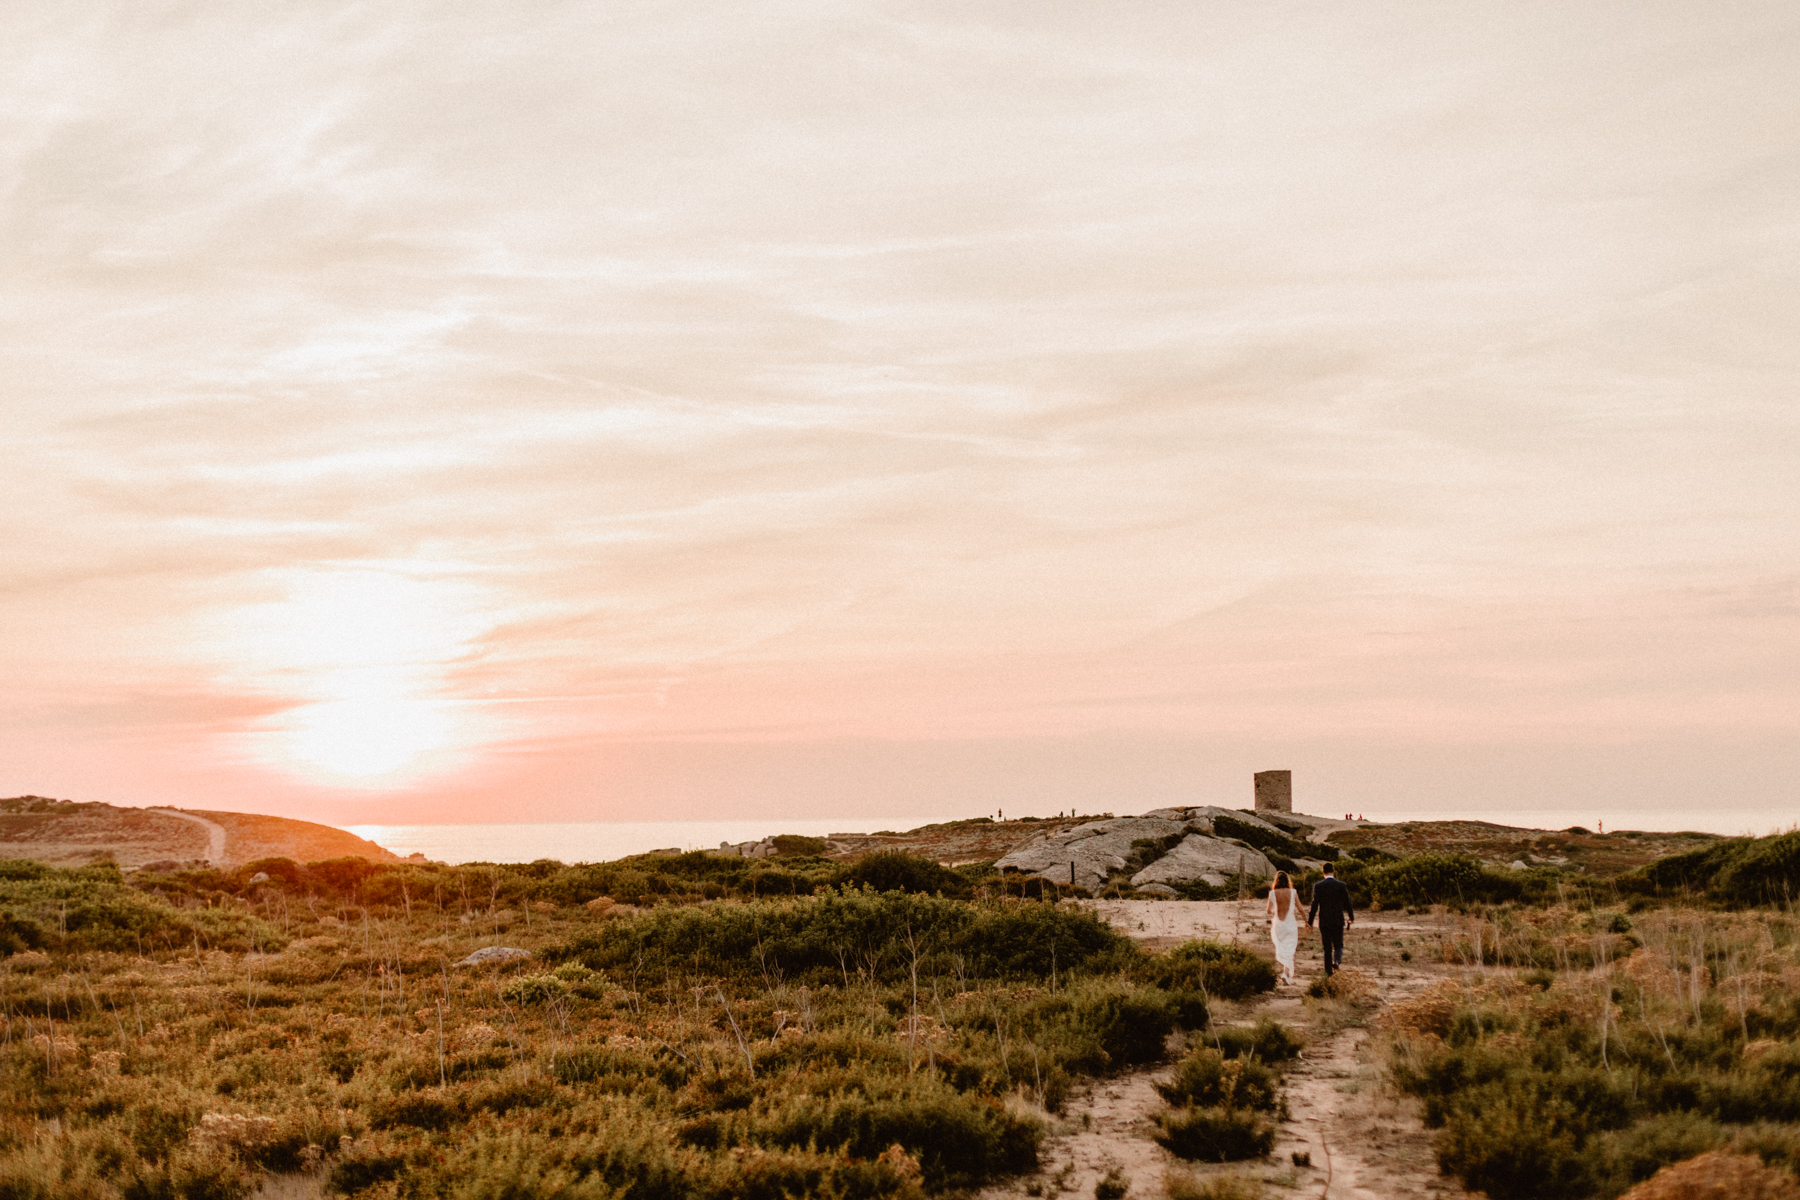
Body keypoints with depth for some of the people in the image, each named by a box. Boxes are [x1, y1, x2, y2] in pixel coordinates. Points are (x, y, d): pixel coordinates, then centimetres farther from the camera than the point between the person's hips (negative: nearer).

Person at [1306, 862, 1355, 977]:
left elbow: (1314, 905, -7)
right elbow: (1347, 903, 1)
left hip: (1324, 921, 0)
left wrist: (1309, 922, -2)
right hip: (1338, 920, 0)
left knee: (1327, 947, 9)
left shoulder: (1317, 886, -5)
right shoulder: (1341, 885, -4)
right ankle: (1337, 961, -17)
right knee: (1338, 945, 11)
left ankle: (1329, 972, 6)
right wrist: (1351, 917, 17)